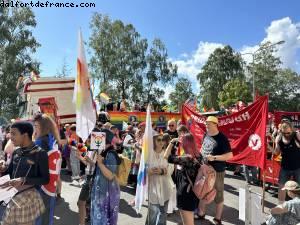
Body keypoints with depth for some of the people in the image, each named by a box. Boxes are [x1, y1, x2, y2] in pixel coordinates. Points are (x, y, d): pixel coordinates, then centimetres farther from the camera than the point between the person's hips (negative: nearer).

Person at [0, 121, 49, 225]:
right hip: (12, 194, 6)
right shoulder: (16, 152, 3)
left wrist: (23, 180, -25)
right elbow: (10, 170, 18)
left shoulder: (40, 153, -16)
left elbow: (45, 179, -15)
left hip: (28, 196, -6)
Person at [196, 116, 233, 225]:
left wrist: (214, 157, -27)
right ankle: (201, 213, 38)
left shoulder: (222, 138, -16)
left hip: (216, 171, -7)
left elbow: (229, 155, -20)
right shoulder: (205, 135, 3)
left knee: (218, 195, 10)